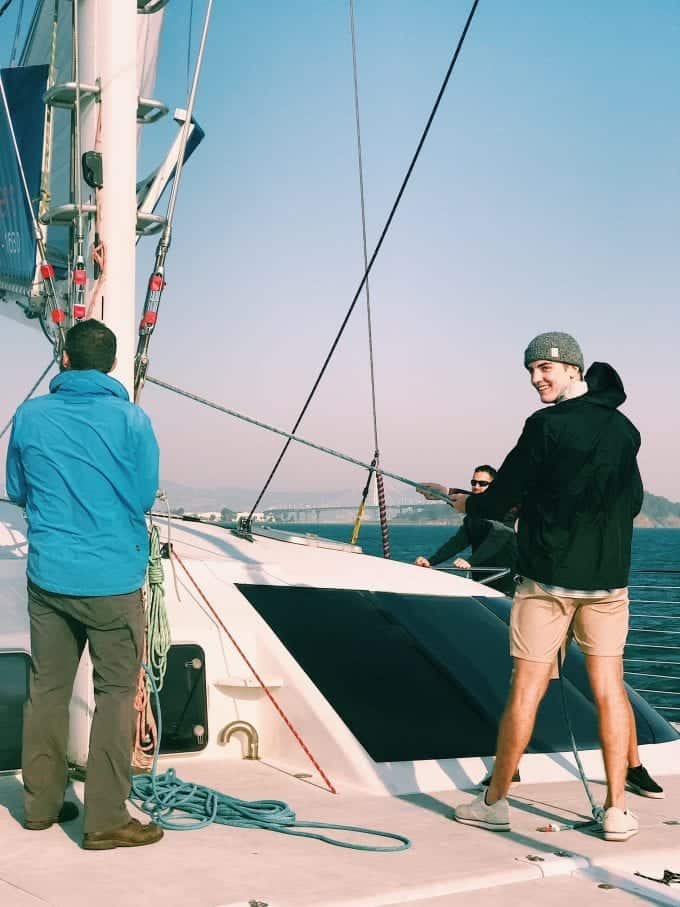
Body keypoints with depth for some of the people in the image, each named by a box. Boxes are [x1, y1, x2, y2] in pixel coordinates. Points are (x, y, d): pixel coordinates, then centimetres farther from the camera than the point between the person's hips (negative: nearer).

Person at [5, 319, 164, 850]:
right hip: (113, 579, -3)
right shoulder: (131, 419, -9)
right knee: (116, 693, 3)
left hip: (47, 577, 4)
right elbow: (145, 497, 0)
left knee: (47, 688, 14)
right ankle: (106, 821, 4)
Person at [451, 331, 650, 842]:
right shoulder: (626, 430, 8)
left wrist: (466, 503, 15)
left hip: (548, 575, -4)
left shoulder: (547, 425, -10)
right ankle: (617, 811, 8)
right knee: (609, 690, 8)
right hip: (609, 578, 4)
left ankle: (495, 802, 13)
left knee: (525, 691, 2)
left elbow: (503, 497, -5)